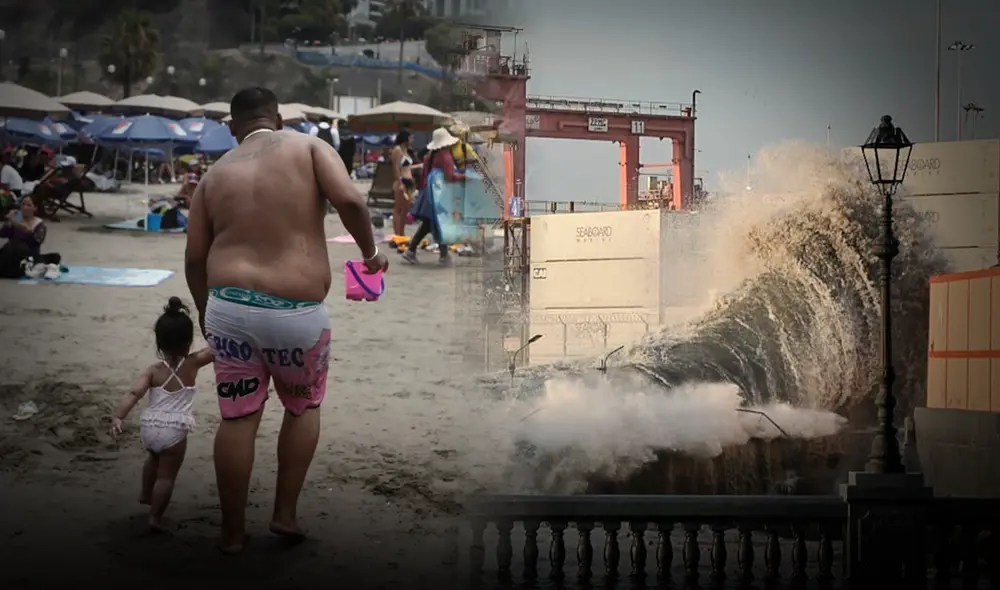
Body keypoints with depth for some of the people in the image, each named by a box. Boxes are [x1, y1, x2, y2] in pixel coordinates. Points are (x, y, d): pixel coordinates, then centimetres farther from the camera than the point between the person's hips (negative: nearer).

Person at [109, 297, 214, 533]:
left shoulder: (153, 371, -4)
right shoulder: (192, 364, -7)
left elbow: (133, 394, -16)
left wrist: (117, 417, -24)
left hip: (149, 427, 4)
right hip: (174, 431, -4)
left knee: (154, 459, 34)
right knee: (166, 475, 5)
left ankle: (146, 494, 53)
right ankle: (155, 517, 2)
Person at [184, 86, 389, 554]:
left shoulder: (216, 174, 12)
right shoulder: (309, 147, 2)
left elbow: (194, 257, 10)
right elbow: (349, 200, -14)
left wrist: (206, 314, 25)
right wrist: (370, 252, 2)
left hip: (229, 306, 2)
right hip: (296, 313, -2)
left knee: (237, 418, 11)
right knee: (304, 407, 22)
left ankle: (232, 531, 18)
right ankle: (285, 513, 22)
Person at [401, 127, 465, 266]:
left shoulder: (430, 155, 9)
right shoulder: (446, 156, -15)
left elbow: (425, 173, 15)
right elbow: (450, 177, -24)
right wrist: (463, 176, -11)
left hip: (430, 191, 8)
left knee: (427, 223, 13)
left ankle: (411, 251, 11)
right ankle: (444, 256, 8)